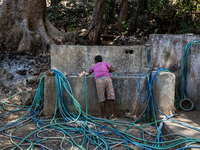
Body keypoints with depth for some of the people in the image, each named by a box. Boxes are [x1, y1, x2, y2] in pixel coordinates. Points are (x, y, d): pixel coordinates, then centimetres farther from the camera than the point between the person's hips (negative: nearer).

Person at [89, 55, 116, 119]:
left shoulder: (94, 67, 36)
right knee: (110, 97, 2)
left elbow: (89, 72, 56)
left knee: (102, 99, 5)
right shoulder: (105, 63, 32)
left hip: (99, 80, 0)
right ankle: (112, 113, -8)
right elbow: (113, 70, 26)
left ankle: (103, 116, 8)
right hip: (107, 78, 0)